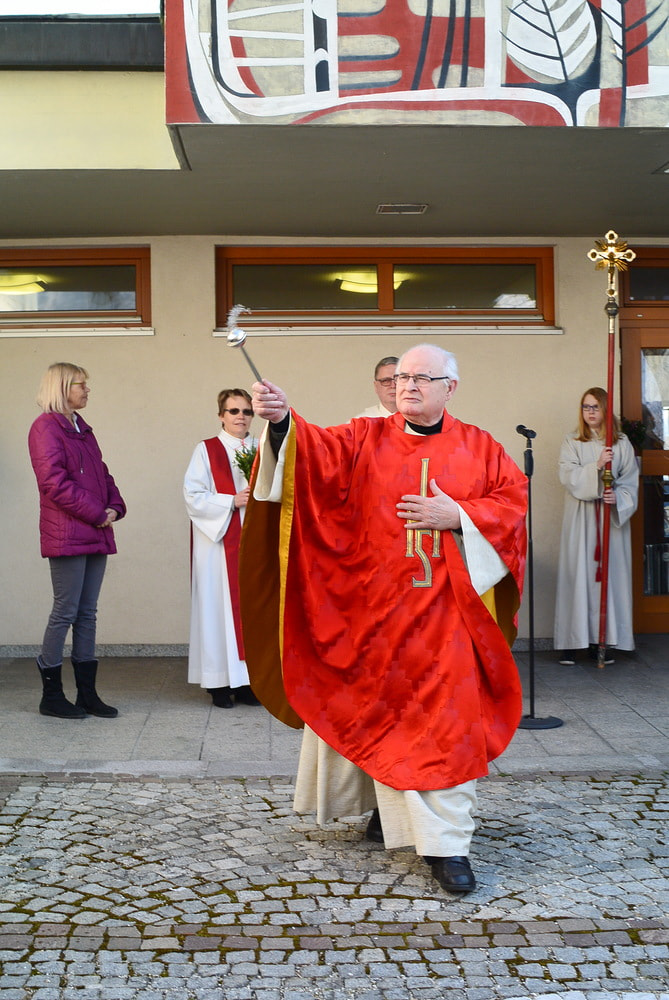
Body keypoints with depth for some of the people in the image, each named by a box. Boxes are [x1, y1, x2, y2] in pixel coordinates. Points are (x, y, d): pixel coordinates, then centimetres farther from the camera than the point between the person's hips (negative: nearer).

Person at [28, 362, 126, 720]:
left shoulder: (82, 428, 20)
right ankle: (51, 695, 6)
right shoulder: (46, 428, -7)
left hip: (96, 535, 8)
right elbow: (54, 482, -16)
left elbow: (102, 474, 21)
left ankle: (87, 693, 14)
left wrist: (114, 507, 2)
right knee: (65, 612, -4)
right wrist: (97, 513, -14)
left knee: (87, 613, 9)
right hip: (67, 536, -8)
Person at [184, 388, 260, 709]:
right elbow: (193, 495, -6)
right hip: (219, 543, -4)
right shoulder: (206, 451, 1)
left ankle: (246, 680, 8)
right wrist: (233, 501, -14)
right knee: (219, 606, -4)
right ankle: (220, 683, 2)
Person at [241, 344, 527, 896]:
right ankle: (389, 801, 34)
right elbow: (317, 452, -13)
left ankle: (447, 843, 2)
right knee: (376, 714, 11)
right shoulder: (365, 438, 4)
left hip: (447, 612, 0)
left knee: (450, 721, -4)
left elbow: (512, 502, 3)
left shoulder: (480, 448, 7)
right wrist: (281, 419, -34)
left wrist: (456, 516, -12)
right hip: (375, 608, 1)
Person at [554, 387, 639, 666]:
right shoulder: (572, 442, 6)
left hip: (612, 518, 1)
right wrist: (597, 466, -20)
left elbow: (630, 481, 4)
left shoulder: (622, 444, 8)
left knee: (609, 574, -1)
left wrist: (618, 497, -15)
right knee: (578, 575, -4)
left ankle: (602, 641, 4)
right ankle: (572, 642, -2)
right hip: (580, 520, -1)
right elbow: (568, 476, -7)